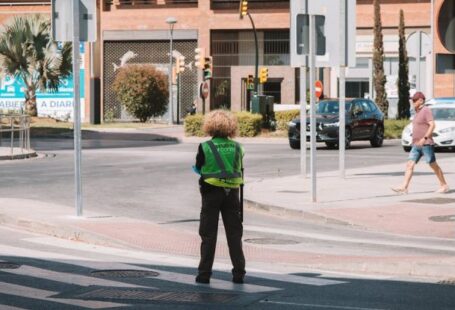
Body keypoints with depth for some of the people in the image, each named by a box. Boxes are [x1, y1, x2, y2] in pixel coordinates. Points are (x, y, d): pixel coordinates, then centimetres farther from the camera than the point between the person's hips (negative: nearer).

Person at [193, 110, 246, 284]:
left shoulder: (205, 147, -9)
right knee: (234, 234, 9)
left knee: (208, 234, 5)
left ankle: (204, 273, 5)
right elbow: (239, 171, 7)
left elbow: (198, 169, 0)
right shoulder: (237, 147, 0)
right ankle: (238, 273, 8)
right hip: (232, 193, 2)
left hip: (211, 193, -2)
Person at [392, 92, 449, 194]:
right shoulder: (418, 112, 16)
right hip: (416, 145, 9)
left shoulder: (426, 110, -11)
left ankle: (444, 185, 14)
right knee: (409, 165, -4)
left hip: (426, 144, -9)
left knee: (434, 165, 1)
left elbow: (432, 125, -19)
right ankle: (404, 187, -11)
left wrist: (425, 138, -26)